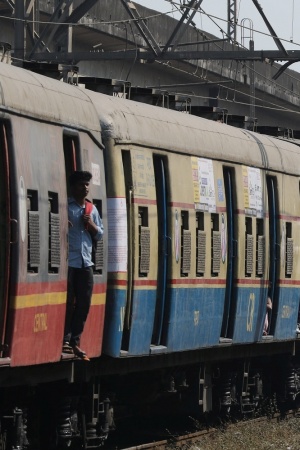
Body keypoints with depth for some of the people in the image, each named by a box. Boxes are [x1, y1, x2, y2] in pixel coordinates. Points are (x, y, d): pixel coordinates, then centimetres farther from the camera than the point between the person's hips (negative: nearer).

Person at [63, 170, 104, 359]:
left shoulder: (92, 209, 16)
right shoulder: (65, 206, -1)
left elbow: (100, 234, 20)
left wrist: (91, 225, 2)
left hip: (86, 262, 6)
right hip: (68, 260, -6)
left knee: (84, 304, 4)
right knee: (68, 302, -6)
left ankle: (75, 341, 11)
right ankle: (65, 339, -1)